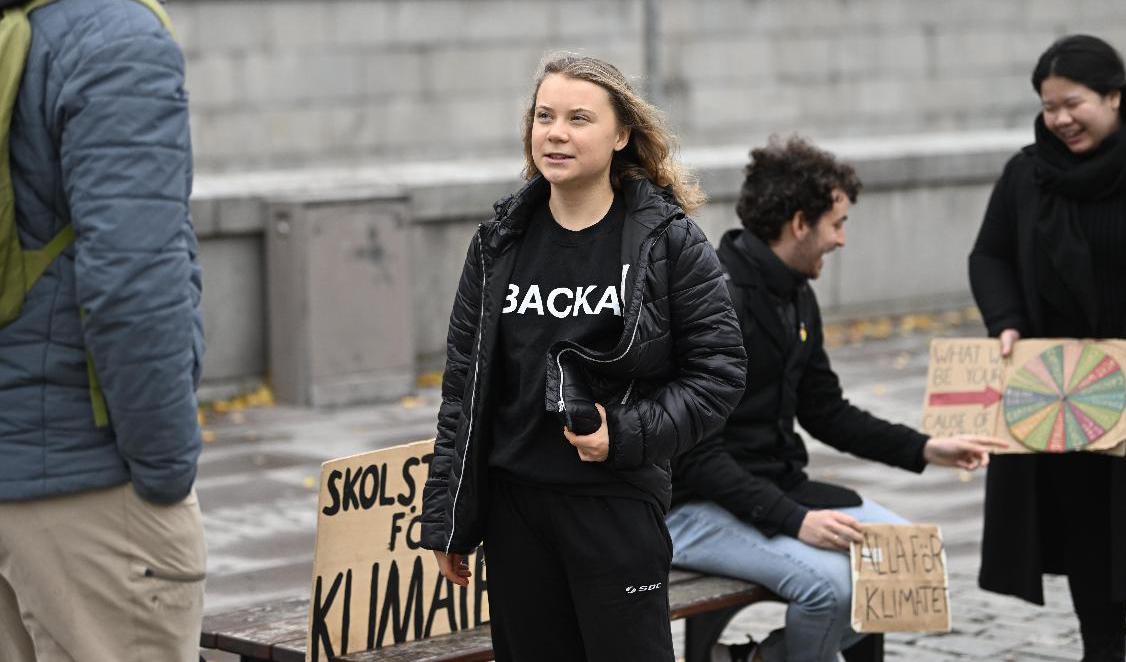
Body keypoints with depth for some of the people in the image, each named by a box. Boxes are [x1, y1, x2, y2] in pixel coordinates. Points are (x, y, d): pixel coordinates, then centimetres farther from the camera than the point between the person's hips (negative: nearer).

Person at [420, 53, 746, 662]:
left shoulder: (669, 240, -5)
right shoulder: (499, 242, 6)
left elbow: (720, 370, -4)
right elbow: (464, 385, 9)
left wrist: (626, 434, -17)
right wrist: (446, 520, 7)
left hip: (619, 502, -4)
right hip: (515, 503, 4)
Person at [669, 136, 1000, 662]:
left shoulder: (796, 297, 8)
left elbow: (827, 412, 17)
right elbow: (695, 455, -24)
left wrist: (924, 449, 6)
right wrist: (793, 520, -29)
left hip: (777, 487, 9)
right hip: (694, 506, -9)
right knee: (828, 578, -30)